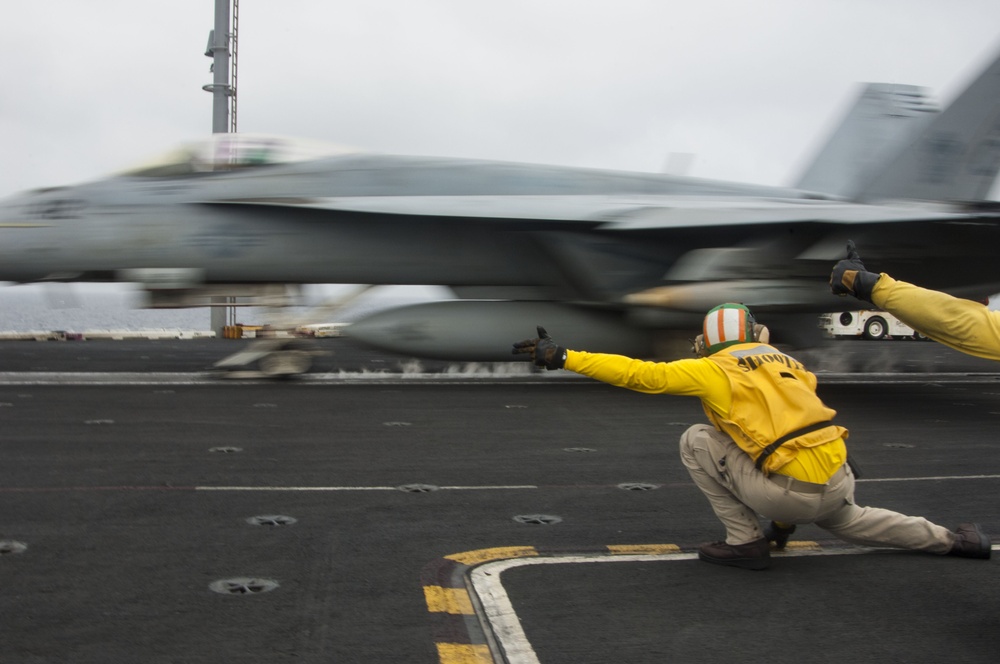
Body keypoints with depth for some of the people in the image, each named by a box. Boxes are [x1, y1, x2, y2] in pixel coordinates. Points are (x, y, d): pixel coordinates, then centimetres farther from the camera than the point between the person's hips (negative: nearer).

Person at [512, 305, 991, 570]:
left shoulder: (712, 370, 2)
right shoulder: (788, 363, 21)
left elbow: (636, 374, -4)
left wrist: (564, 358, -1)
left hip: (794, 490, -7)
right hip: (840, 480, 7)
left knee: (697, 441, 7)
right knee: (848, 520, 40)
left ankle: (745, 541, 9)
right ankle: (954, 540, 37)